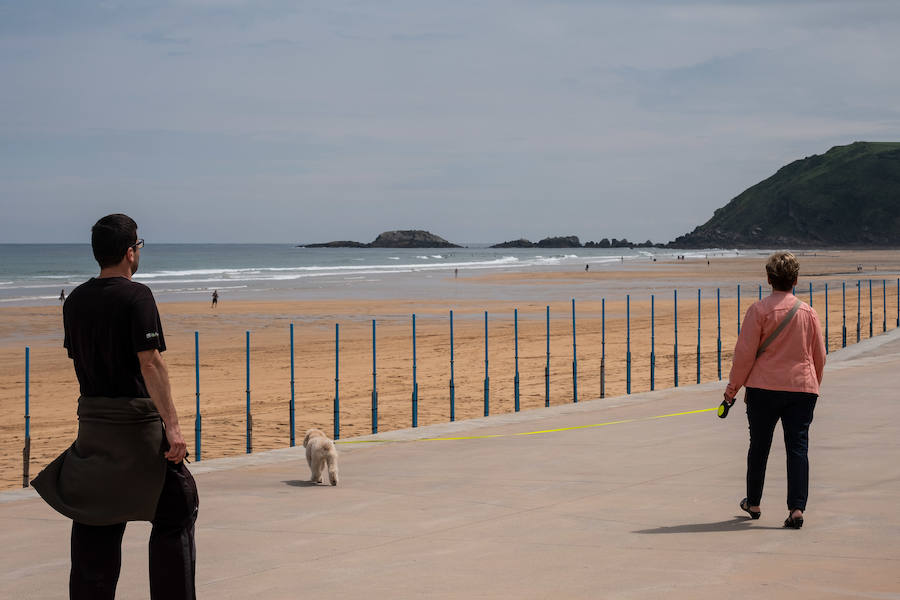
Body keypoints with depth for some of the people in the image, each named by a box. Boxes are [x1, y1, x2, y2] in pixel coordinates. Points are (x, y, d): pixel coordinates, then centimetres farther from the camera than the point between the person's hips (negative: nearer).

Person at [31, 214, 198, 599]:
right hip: (137, 420, -7)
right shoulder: (135, 296, -13)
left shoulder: (75, 300, 8)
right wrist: (172, 426, -22)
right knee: (175, 509, 4)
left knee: (94, 517, 11)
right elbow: (150, 364, -20)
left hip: (91, 419, 7)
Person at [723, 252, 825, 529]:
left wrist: (733, 387, 1)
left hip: (764, 388, -2)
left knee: (759, 446, 12)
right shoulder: (809, 312, 5)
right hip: (802, 388, 2)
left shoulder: (759, 309, -6)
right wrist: (812, 386, 26)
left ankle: (753, 503, 26)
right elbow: (819, 356, 11)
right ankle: (797, 508, -11)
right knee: (798, 448, 0)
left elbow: (744, 353, -8)